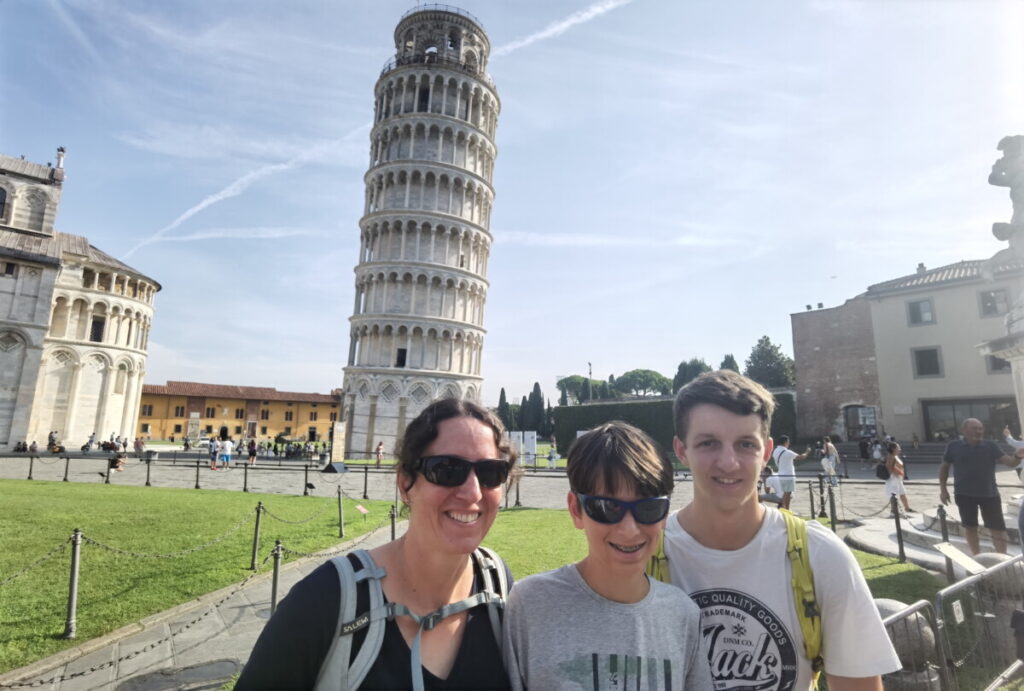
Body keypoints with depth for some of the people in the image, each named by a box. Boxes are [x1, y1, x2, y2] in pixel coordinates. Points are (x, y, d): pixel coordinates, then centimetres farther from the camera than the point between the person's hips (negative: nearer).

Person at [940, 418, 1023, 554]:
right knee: (970, 527, 9)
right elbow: (944, 467, 6)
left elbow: (1009, 462, -10)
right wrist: (943, 489, 2)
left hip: (989, 493, 1)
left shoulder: (990, 446, 1)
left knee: (998, 528, 2)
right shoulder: (954, 446, -3)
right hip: (964, 494, -1)